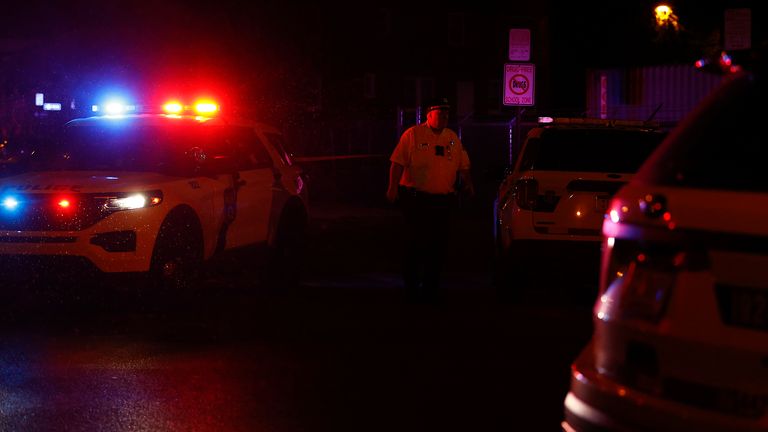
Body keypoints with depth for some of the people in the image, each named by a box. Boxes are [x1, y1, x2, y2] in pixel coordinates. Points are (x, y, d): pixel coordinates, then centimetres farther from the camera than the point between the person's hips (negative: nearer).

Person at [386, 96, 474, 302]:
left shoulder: (453, 139, 14)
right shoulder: (413, 135, -1)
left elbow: (463, 166, 20)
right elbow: (398, 163, -6)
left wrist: (467, 183, 4)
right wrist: (393, 187, -14)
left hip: (443, 200, 5)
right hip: (416, 198, -5)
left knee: (438, 244, 5)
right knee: (416, 242, -3)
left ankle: (431, 287, 14)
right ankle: (411, 283, 10)